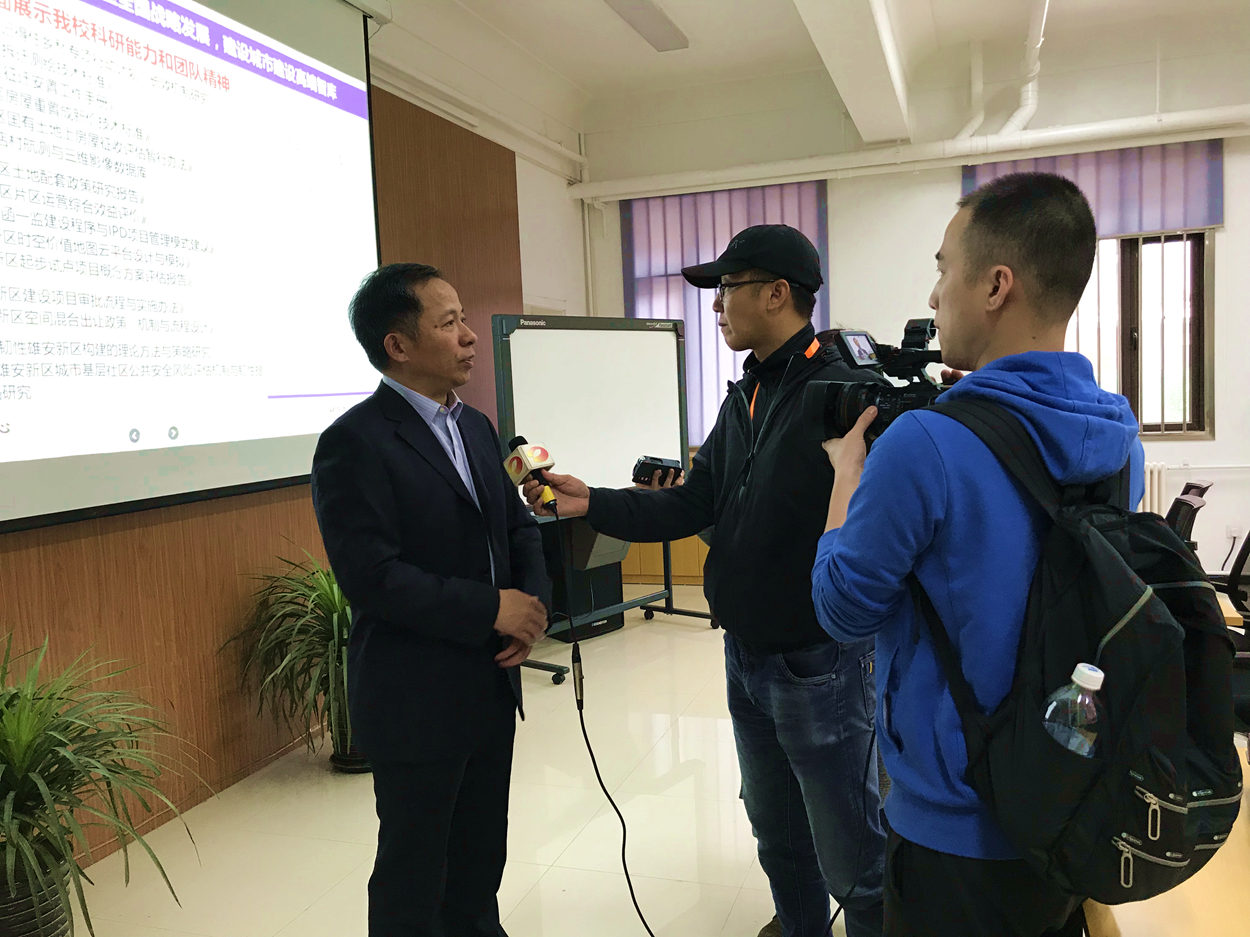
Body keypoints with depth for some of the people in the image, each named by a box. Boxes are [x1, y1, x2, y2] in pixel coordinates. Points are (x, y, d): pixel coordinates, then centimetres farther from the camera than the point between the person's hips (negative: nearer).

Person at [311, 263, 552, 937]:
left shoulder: (475, 427, 8)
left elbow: (518, 527, 13)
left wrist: (534, 603, -6)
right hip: (416, 703, -7)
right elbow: (371, 576, -24)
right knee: (414, 881, 12)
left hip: (491, 689, 7)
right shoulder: (355, 442, -17)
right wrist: (491, 609, -20)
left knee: (480, 862, 22)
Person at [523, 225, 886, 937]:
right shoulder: (744, 400, 9)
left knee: (851, 860, 7)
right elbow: (693, 506, 7)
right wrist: (592, 502, -1)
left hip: (818, 663, -8)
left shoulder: (847, 396, -19)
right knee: (778, 839, 25)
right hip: (746, 657, 8)